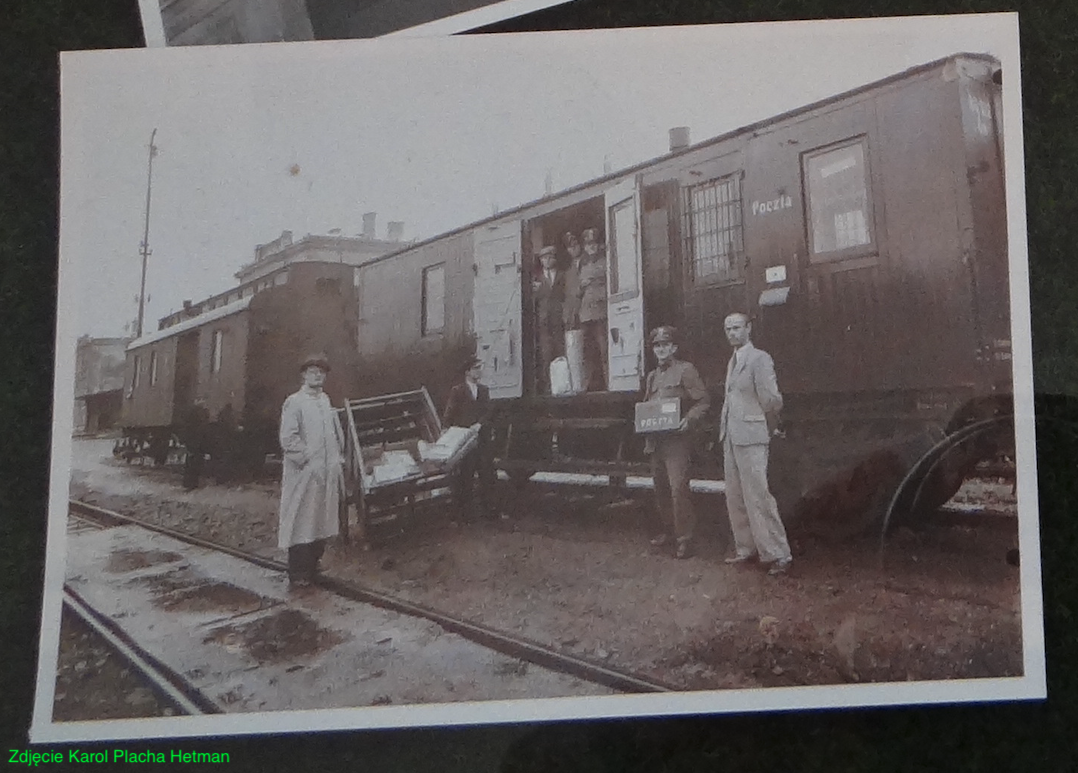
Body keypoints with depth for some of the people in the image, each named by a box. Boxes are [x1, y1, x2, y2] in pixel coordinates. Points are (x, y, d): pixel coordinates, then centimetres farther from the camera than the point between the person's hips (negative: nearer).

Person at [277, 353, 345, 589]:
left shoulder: (326, 402, 15)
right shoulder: (294, 402, -6)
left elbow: (337, 434, 20)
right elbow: (288, 438, -13)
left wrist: (338, 459, 10)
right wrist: (307, 460, -15)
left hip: (328, 473, 7)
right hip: (304, 474, -7)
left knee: (322, 522, 12)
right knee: (302, 524, -4)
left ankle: (312, 569, 24)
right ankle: (298, 576, 3)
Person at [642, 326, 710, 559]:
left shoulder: (685, 370, -2)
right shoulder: (652, 376, 18)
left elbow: (703, 400, -6)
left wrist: (689, 420, -20)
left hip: (677, 439, -7)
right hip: (655, 440, 7)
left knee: (678, 487, -13)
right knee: (661, 487, 13)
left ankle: (685, 538, -7)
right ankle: (667, 528, 28)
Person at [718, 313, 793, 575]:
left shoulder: (759, 359, -9)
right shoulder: (732, 362, 17)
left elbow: (771, 400, -11)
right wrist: (723, 430, 13)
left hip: (750, 438, -9)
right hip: (730, 438, 9)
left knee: (758, 497, -9)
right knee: (735, 498, 11)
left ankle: (778, 555, -3)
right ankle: (746, 549, 21)